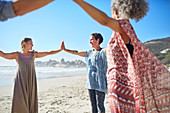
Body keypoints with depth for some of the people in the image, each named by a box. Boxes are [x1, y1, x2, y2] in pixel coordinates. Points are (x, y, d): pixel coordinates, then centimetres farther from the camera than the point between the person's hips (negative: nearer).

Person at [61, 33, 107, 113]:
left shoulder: (103, 52, -6)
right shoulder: (90, 53, 14)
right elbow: (76, 53, 21)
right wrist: (65, 49, 24)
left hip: (100, 84, -7)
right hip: (91, 83, 7)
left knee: (100, 106, -2)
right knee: (93, 105, 12)